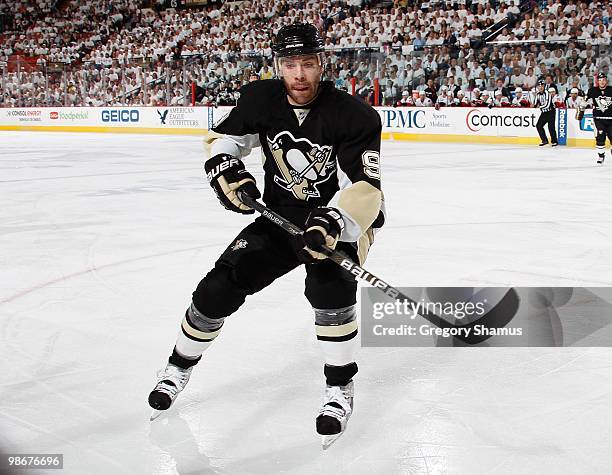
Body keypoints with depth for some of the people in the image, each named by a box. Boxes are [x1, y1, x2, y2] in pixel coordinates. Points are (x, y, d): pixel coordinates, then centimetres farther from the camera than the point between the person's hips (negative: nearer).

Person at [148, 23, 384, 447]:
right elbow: (224, 137, 6)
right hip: (281, 217, 4)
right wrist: (225, 169, -17)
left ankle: (340, 389, -12)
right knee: (219, 287, -3)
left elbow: (365, 190, -30)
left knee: (329, 285, -33)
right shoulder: (261, 100, -9)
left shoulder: (353, 116, -23)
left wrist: (333, 222, -49)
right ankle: (179, 367, 24)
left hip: (341, 221, -4)